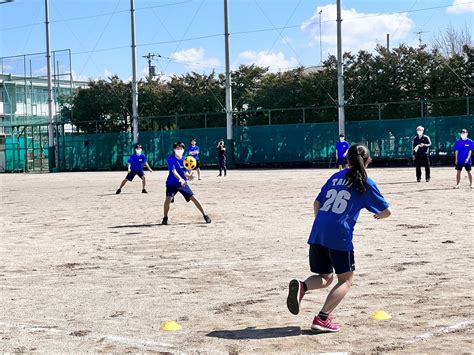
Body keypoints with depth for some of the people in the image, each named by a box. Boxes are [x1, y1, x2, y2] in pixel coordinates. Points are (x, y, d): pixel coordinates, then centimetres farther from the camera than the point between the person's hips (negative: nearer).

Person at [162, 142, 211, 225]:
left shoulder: (184, 160, -2)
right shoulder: (171, 159, -13)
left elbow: (185, 173, -9)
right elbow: (174, 171, -25)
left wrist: (189, 176, -33)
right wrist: (180, 179, -42)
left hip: (183, 183, 3)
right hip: (172, 183, -3)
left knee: (193, 198, -5)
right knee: (168, 199, -22)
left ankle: (205, 215, 6)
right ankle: (165, 218, 1)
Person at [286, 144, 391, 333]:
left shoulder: (336, 176, 20)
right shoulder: (366, 183, 6)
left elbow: (317, 203, 23)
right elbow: (387, 211, 13)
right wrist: (379, 215, 36)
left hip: (317, 233, 5)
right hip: (340, 236, -5)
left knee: (325, 277, 20)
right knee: (346, 280, 9)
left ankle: (301, 286, -11)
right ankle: (322, 318, -6)